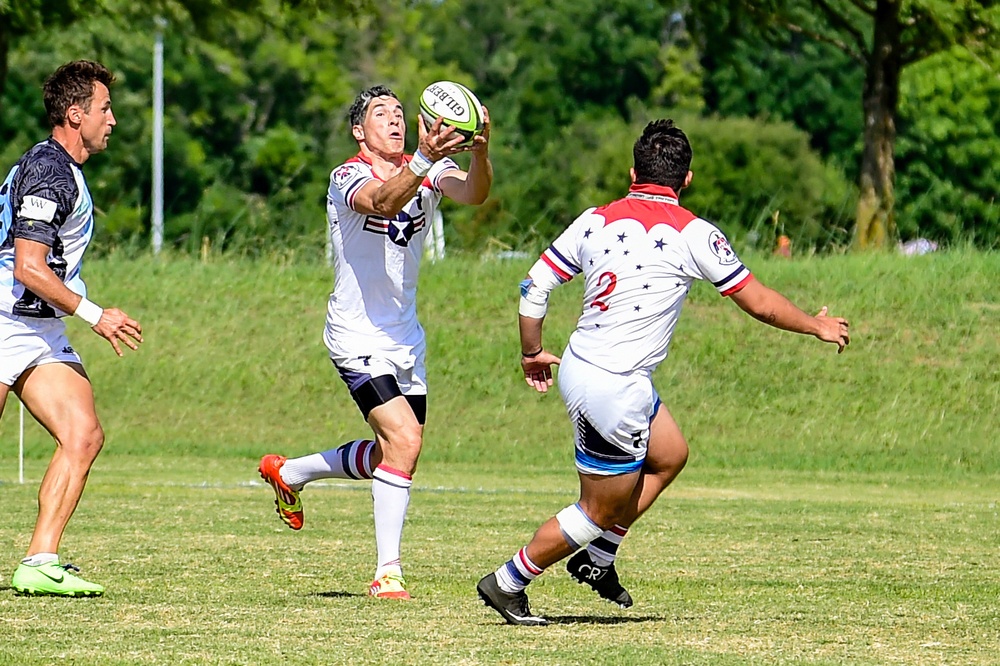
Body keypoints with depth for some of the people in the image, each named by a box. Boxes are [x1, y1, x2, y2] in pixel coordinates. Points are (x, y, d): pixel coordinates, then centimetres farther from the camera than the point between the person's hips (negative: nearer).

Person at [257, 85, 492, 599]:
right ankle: (387, 571, -14)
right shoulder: (348, 176, -13)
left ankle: (287, 473, 39)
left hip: (405, 337, 7)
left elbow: (473, 193, -21)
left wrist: (479, 151, -43)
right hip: (358, 338, -7)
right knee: (404, 440, -21)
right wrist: (424, 161, -54)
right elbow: (383, 201, -37)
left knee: (395, 453, 16)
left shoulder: (427, 170, 0)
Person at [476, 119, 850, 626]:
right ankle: (506, 583, 13)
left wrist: (532, 353, 20)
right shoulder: (692, 234, -10)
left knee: (669, 455, 25)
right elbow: (759, 302, -1)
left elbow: (533, 287, 3)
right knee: (601, 510, 6)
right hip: (613, 389, -7)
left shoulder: (597, 220, 4)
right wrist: (818, 327, 15)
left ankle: (596, 558, 28)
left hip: (580, 369, 7)